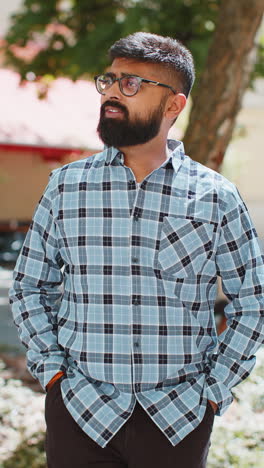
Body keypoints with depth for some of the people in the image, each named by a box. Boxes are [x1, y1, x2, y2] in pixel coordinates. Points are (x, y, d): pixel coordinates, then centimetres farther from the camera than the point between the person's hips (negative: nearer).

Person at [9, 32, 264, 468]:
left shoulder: (216, 198, -2)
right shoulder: (67, 186, 2)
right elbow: (29, 286, 10)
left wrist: (213, 390, 0)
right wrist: (53, 371, 0)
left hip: (179, 416, -1)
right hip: (80, 412, 1)